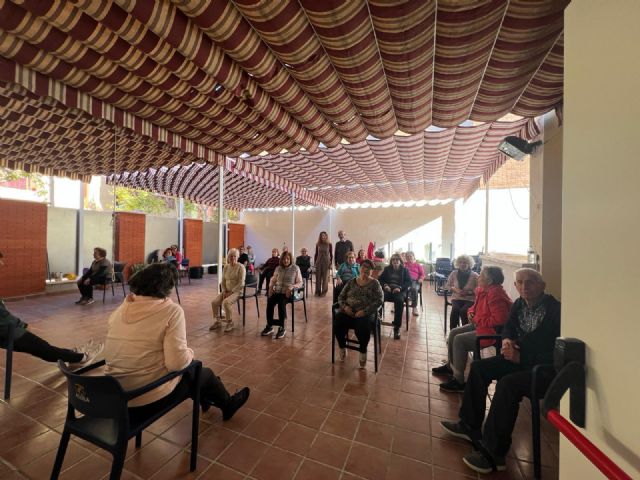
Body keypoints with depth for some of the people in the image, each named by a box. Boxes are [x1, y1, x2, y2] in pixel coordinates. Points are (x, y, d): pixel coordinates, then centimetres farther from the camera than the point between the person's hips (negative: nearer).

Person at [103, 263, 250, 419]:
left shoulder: (120, 309, -2)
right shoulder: (172, 310, -21)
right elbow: (177, 363, -24)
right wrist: (189, 353, -3)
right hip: (150, 397, -6)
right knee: (206, 374, 21)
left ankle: (205, 398, 56)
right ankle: (228, 405, 48)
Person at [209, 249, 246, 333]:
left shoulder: (241, 267, -9)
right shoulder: (226, 267, 10)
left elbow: (241, 283, -15)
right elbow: (223, 281, 13)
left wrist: (231, 292, -18)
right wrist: (224, 291, -2)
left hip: (237, 291, -6)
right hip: (227, 291, 6)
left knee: (226, 302, -30)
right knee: (214, 302, -13)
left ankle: (230, 323, -11)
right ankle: (217, 322, 6)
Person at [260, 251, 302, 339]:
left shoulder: (295, 268, 0)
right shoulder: (278, 268, 12)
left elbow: (300, 283, -1)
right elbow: (273, 280, 20)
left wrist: (291, 287, -18)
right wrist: (271, 287, -1)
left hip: (288, 292, -3)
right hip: (277, 291, 4)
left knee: (281, 303, -33)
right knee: (269, 301, -26)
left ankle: (282, 328, -20)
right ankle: (269, 326, -11)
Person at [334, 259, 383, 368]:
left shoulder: (374, 283, 6)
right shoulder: (351, 282, 14)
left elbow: (379, 300, -5)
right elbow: (341, 296, 13)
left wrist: (365, 311, -17)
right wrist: (345, 306, -9)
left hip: (366, 313, -2)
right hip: (348, 311, 3)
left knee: (362, 328, -32)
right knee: (337, 324, -25)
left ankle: (363, 351, 1)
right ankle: (342, 347, 7)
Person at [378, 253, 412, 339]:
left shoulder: (404, 270, 15)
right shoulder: (387, 268, 21)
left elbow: (409, 282, 4)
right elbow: (381, 279, 12)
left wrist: (400, 287, -15)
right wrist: (385, 285, -10)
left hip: (400, 290, -1)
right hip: (388, 289, 2)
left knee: (399, 301, -37)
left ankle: (397, 327, -28)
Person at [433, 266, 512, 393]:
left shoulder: (495, 295, -26)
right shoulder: (482, 290, 4)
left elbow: (499, 319, -33)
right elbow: (476, 306, 21)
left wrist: (478, 321, -22)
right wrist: (471, 313, 0)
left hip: (492, 331, -10)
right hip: (479, 325, 10)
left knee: (459, 340, -19)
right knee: (453, 333, 7)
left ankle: (459, 381, -7)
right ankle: (450, 366, 23)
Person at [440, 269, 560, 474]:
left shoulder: (554, 310, -21)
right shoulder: (519, 304, 2)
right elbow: (508, 328, 15)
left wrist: (521, 358, -21)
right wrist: (507, 340, -7)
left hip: (546, 367, -8)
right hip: (521, 357, 9)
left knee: (507, 383, -30)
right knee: (478, 367, 3)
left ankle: (493, 454, -14)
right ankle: (470, 426, 17)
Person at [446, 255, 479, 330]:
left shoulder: (474, 275, -5)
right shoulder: (454, 273, 3)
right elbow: (448, 285, 13)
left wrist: (468, 292, -16)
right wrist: (454, 289, -8)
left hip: (470, 299, -2)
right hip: (456, 298, 2)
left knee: (463, 310, -32)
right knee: (455, 309, -30)